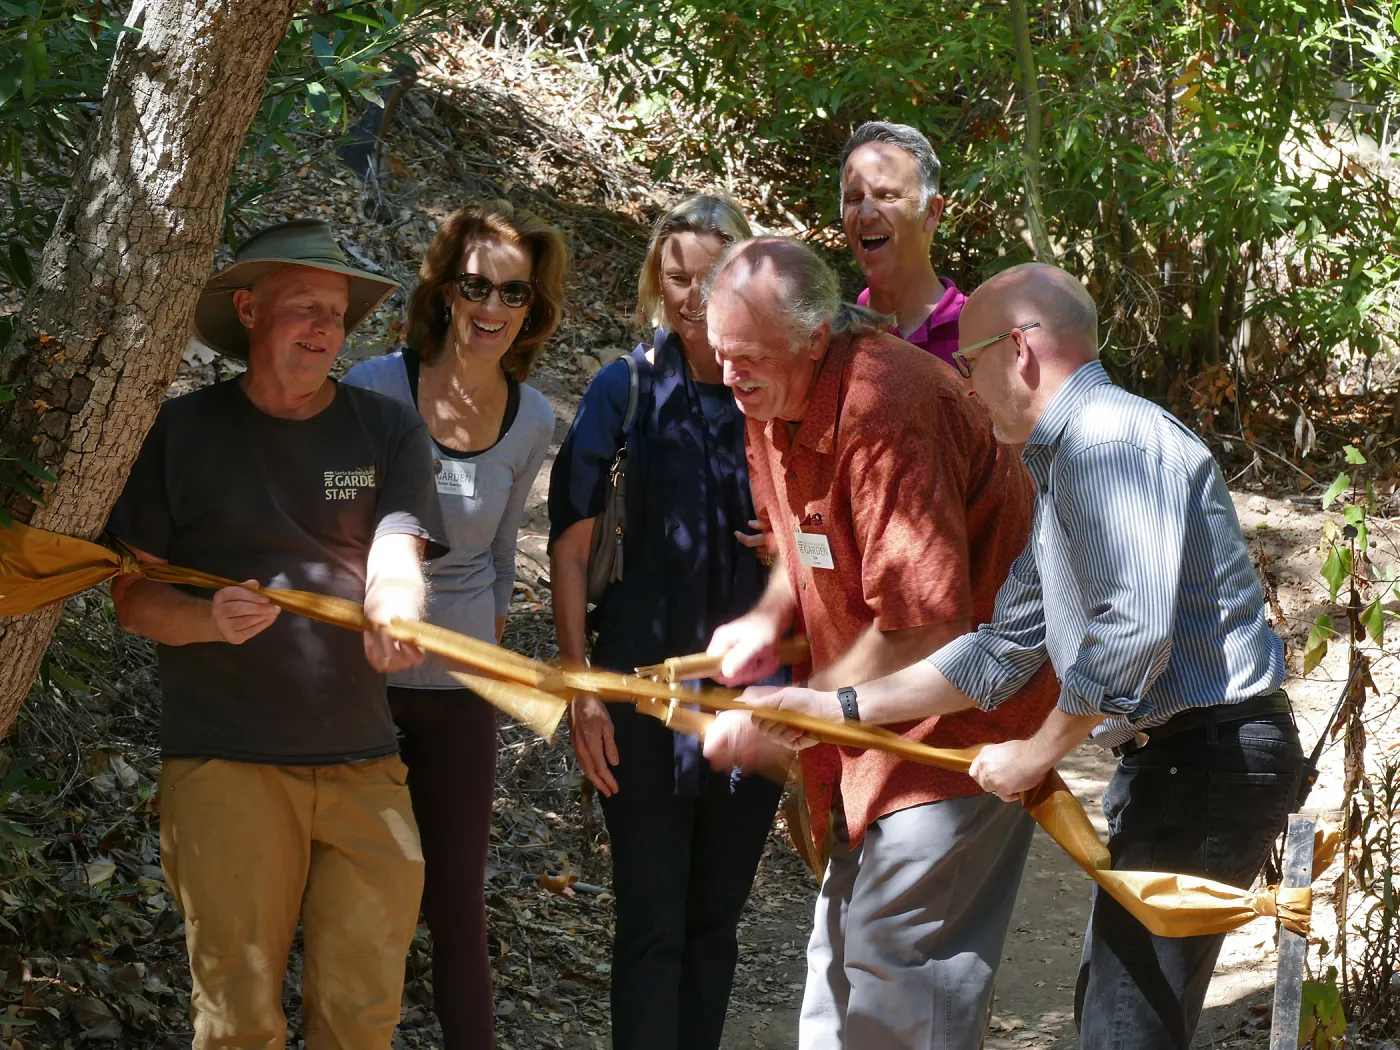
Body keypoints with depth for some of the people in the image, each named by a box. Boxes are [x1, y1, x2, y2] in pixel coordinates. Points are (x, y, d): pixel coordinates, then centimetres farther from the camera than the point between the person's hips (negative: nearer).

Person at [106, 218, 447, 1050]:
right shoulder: (182, 432, 4)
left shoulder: (389, 432, 8)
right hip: (225, 764, -2)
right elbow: (132, 594, 3)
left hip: (365, 763, 2)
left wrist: (391, 619, -32)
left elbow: (396, 556, -8)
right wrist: (209, 620, -18)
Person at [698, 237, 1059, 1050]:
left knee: (892, 956, -9)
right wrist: (770, 619, -1)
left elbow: (925, 624, -29)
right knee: (844, 947, 15)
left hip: (966, 702, -10)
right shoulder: (775, 400, 2)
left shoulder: (886, 408, -29)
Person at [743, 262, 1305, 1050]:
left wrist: (1038, 753, -13)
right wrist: (844, 708, 18)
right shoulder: (1062, 465, 19)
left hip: (1208, 758, -11)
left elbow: (1132, 631, -26)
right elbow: (1004, 653, 21)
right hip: (1164, 756, 11)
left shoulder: (1110, 438, -15)